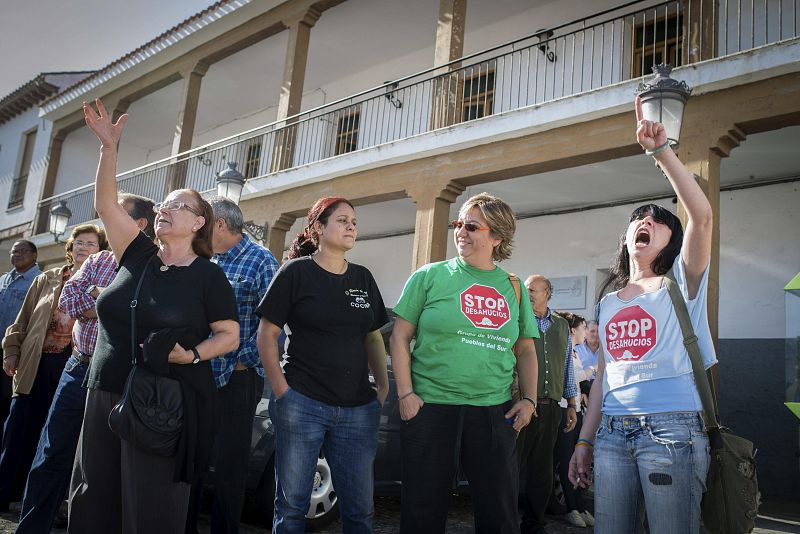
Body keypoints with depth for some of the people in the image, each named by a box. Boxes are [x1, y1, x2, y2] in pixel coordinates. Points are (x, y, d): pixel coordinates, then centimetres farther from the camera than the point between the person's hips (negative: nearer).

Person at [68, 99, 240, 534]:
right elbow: (106, 204, 3)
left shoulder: (209, 275, -4)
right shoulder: (138, 256, 8)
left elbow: (230, 334, -3)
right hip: (105, 395, 5)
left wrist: (192, 355, -20)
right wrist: (108, 147, -5)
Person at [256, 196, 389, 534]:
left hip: (358, 410, 4)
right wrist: (281, 390, -10)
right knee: (291, 505, 6)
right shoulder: (296, 272, -2)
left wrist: (384, 387, 7)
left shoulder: (363, 278, 11)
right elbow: (266, 335, -3)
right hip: (302, 404, -4)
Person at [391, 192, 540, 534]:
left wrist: (528, 399, 4)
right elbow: (400, 336, 0)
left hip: (495, 413, 3)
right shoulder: (431, 276, 1)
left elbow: (525, 350, 15)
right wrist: (405, 393, -8)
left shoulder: (513, 287, 10)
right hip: (431, 407, -2)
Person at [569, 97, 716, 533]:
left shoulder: (682, 284, 5)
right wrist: (585, 440, 13)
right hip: (613, 432, 5)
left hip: (673, 427, -4)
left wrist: (660, 150, -15)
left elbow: (702, 215, -12)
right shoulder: (608, 303, 18)